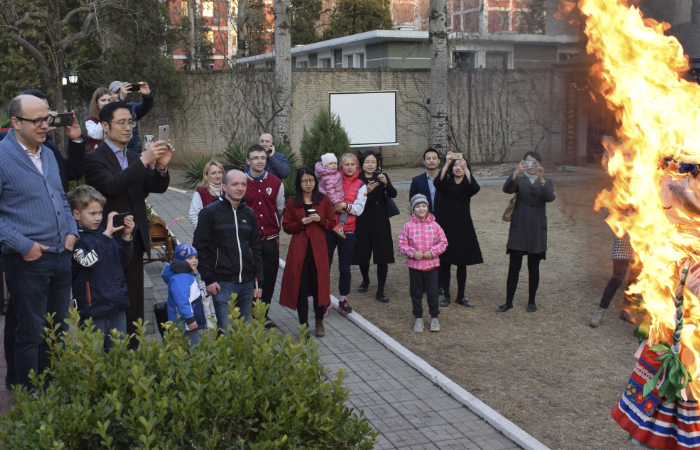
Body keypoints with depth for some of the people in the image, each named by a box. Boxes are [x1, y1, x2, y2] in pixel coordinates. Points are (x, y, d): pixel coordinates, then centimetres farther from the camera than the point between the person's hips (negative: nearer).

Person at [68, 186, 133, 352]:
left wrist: (127, 236, -1)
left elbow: (122, 261, 13)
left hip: (117, 307, 6)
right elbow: (88, 261, -26)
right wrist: (107, 234, -24)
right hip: (93, 310, -6)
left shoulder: (103, 233, 10)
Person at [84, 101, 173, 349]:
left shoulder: (135, 158, 14)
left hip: (134, 242, 6)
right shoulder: (94, 158, -7)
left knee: (134, 305, 9)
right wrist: (144, 161, -31)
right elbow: (111, 186, -25)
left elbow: (158, 188, 2)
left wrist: (161, 166, -19)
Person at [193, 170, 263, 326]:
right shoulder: (210, 212, -2)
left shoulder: (249, 213, 13)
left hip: (247, 284, 5)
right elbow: (200, 247, -3)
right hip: (223, 283, -5)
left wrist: (258, 280, 10)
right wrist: (208, 279, -9)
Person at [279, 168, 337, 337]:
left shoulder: (324, 200, 6)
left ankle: (319, 322, 20)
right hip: (298, 249, 0)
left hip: (318, 248, 0)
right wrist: (301, 223, -11)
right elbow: (286, 227, 6)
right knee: (300, 287, 1)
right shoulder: (292, 203, 5)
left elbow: (332, 223, 8)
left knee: (319, 285, 1)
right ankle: (304, 324, 14)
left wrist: (320, 220, -11)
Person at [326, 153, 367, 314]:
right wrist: (333, 208, -12)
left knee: (345, 267, 7)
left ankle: (343, 299, 21)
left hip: (347, 230, 0)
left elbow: (359, 209, -3)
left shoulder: (361, 186, 5)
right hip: (329, 227, 0)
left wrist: (345, 206, -20)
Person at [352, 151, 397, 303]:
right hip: (362, 222, -1)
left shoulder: (382, 176, 3)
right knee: (362, 253, 10)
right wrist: (366, 191, -29)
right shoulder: (356, 179, -2)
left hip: (381, 222, 1)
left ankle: (380, 292, 1)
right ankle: (365, 280, 38)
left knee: (382, 256, -4)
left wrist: (386, 183, -28)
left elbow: (393, 194, -10)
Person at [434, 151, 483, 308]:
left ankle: (461, 296, 17)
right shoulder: (447, 183, 1)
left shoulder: (468, 185, 3)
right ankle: (446, 296, 12)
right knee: (445, 262, 2)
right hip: (446, 224, -1)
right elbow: (438, 182, -22)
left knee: (462, 263, 7)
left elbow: (475, 188, -21)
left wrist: (466, 169, -31)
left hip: (463, 226, 1)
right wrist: (446, 164, -32)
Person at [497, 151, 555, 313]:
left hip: (537, 229, 1)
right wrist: (516, 173, -34)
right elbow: (507, 189, -18)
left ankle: (532, 301, 20)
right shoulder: (519, 180, 5)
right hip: (519, 227, -1)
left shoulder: (546, 182, 6)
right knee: (514, 266, -1)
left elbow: (550, 197, -15)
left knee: (533, 267, 8)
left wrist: (541, 179, -31)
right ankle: (508, 302, 7)